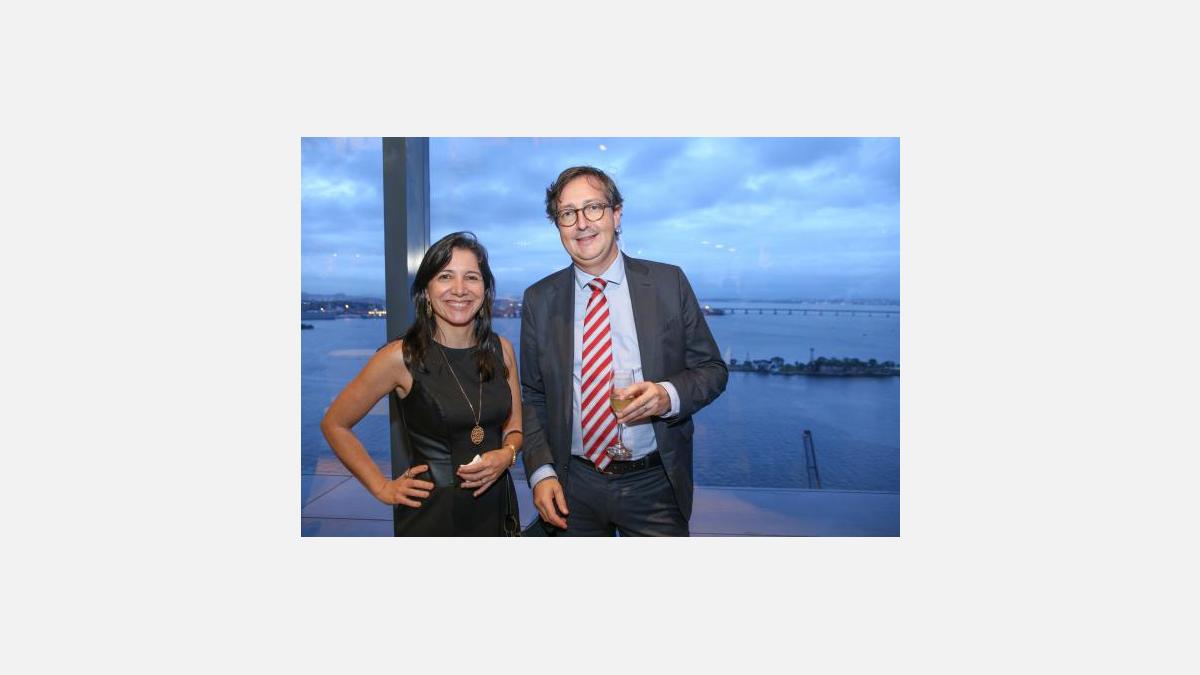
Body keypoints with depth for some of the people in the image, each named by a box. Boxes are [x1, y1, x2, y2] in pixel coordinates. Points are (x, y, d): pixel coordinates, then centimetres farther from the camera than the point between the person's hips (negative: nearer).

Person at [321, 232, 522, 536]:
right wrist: (382, 488, -5)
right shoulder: (400, 357, -14)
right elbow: (334, 424, -3)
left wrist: (506, 454, -12)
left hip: (496, 503, 4)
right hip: (431, 511, -4)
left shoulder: (501, 350, -3)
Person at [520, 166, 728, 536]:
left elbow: (712, 369, 0)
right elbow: (533, 396, 4)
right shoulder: (539, 299, 1)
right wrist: (541, 471, -6)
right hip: (573, 489, 1)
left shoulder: (669, 283, -3)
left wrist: (669, 395, -20)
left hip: (653, 487, -1)